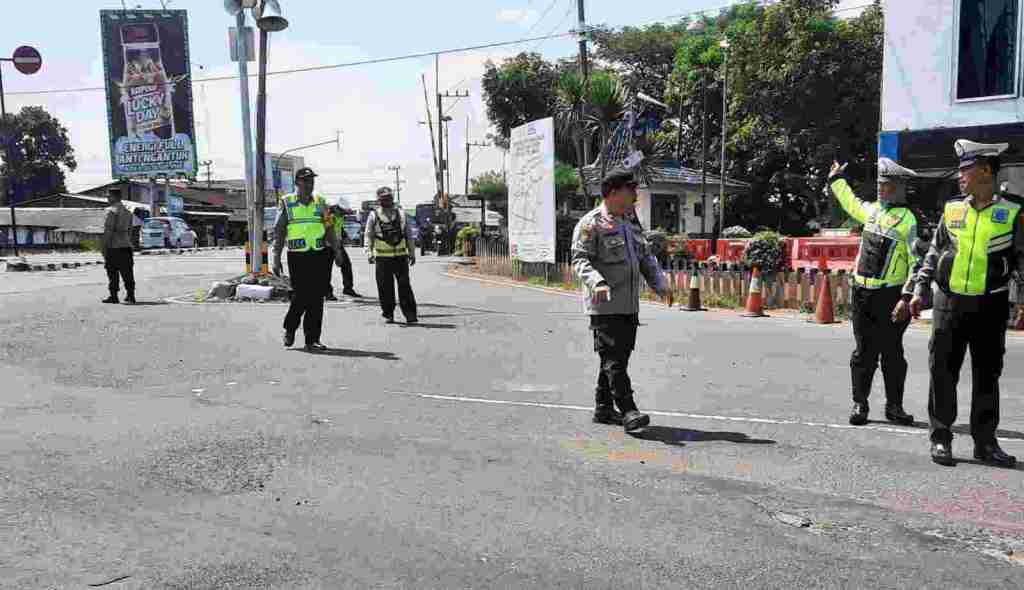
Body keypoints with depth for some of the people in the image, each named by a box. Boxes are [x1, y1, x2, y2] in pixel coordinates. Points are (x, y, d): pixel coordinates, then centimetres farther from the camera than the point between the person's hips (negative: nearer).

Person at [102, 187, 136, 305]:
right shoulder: (127, 211, 14)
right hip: (125, 246, 7)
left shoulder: (111, 211, -11)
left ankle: (113, 296, 5)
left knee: (112, 273, 1)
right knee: (127, 272, 6)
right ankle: (130, 296, 5)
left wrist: (104, 248, -13)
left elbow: (107, 231, -15)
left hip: (113, 246, -7)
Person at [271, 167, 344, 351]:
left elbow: (328, 229, 17)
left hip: (319, 255, 3)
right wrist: (276, 258, -6)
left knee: (317, 299, 1)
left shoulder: (320, 203, 12)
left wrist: (336, 251, 9)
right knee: (300, 296, -6)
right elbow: (278, 232, 0)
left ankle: (312, 340, 8)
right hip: (297, 257, -3)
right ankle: (289, 329, 21)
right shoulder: (286, 203, 2)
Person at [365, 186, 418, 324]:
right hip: (382, 257, -1)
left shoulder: (401, 213, 11)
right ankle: (388, 314, 15)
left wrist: (412, 253, 10)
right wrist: (369, 253, -10)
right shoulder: (373, 215, 6)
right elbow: (369, 236, 3)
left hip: (401, 256, 1)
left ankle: (410, 314, 0)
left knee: (404, 286, -3)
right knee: (385, 288, 3)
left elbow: (409, 235, 14)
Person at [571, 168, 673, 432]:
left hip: (630, 304, 8)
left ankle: (604, 408, 22)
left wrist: (660, 284, 14)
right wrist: (596, 283, -33)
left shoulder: (631, 222, 18)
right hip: (604, 305, -8)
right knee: (614, 358, -9)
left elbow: (645, 256, 25)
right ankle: (628, 411, -10)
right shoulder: (591, 224, -8)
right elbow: (580, 259, -16)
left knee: (619, 356, 12)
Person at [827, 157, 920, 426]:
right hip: (861, 293, 5)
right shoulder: (872, 209, 11)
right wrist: (836, 179, 46)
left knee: (892, 353, 4)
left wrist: (907, 298, -18)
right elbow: (851, 203, 35)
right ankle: (860, 404, 14)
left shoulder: (907, 220, -7)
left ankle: (894, 406, 15)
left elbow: (917, 264, -11)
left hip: (890, 296, -5)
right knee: (864, 352, 8)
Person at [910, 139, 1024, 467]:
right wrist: (919, 290, 8)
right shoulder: (952, 209, 7)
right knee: (943, 372, 3)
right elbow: (934, 253, 13)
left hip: (990, 306, -1)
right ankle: (941, 438, 14)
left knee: (987, 375, 7)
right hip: (948, 303, 1)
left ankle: (985, 442, 19)